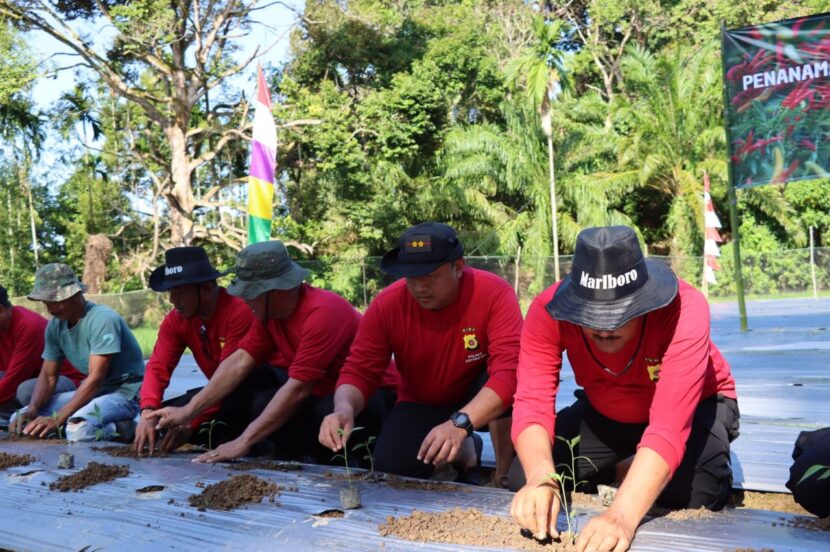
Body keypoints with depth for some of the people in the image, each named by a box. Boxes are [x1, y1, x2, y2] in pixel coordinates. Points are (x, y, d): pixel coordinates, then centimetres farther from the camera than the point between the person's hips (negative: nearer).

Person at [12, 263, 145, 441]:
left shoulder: (103, 320, -21)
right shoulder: (55, 326, 2)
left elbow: (96, 378, -25)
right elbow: (48, 375, 7)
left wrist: (57, 419, -28)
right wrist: (32, 409, -13)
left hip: (125, 392, -8)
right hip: (92, 390, 8)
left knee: (79, 429, -36)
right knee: (23, 420, -1)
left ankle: (121, 428, -4)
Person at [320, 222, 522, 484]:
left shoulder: (494, 293, -27)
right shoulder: (387, 305, -18)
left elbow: (509, 369, -37)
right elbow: (358, 371, -16)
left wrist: (460, 423, -51)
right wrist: (344, 409, -41)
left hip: (481, 400, -2)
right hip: (421, 404, 3)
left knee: (503, 379, -35)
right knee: (391, 466, -22)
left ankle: (504, 474, -11)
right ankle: (463, 451, 11)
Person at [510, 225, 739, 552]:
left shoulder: (684, 309, -38)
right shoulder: (548, 310, -29)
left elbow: (670, 425, -46)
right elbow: (532, 403, -34)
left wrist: (623, 515, -58)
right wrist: (540, 478, -55)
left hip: (692, 406, -3)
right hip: (604, 411, 3)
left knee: (696, 495, -33)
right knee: (522, 478, -15)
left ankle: (636, 472, 2)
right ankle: (623, 470, 10)